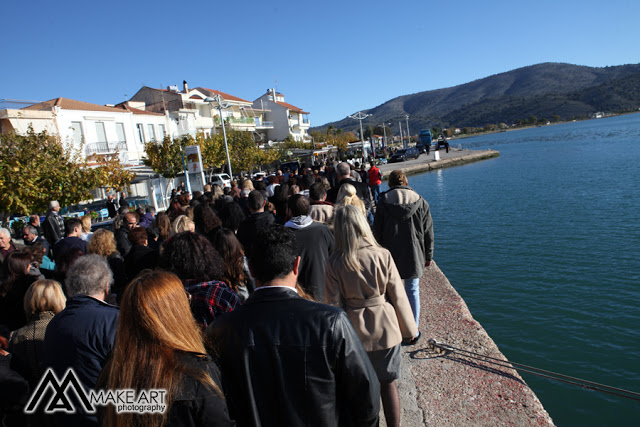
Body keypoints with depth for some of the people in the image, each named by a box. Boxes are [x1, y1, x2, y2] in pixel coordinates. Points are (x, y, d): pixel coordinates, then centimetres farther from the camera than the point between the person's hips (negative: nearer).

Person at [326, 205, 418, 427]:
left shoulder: (334, 263, -13)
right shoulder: (382, 255, -13)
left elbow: (334, 304, -8)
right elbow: (398, 296, -6)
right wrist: (408, 328, 7)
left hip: (354, 331, 0)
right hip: (385, 328, 0)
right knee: (388, 383, 16)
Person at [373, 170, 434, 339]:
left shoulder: (383, 202, -5)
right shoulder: (421, 202, 0)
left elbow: (377, 232, -3)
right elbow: (428, 233, 5)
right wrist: (428, 256, 14)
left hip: (390, 256, -1)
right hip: (414, 256, 1)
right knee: (413, 292, 11)